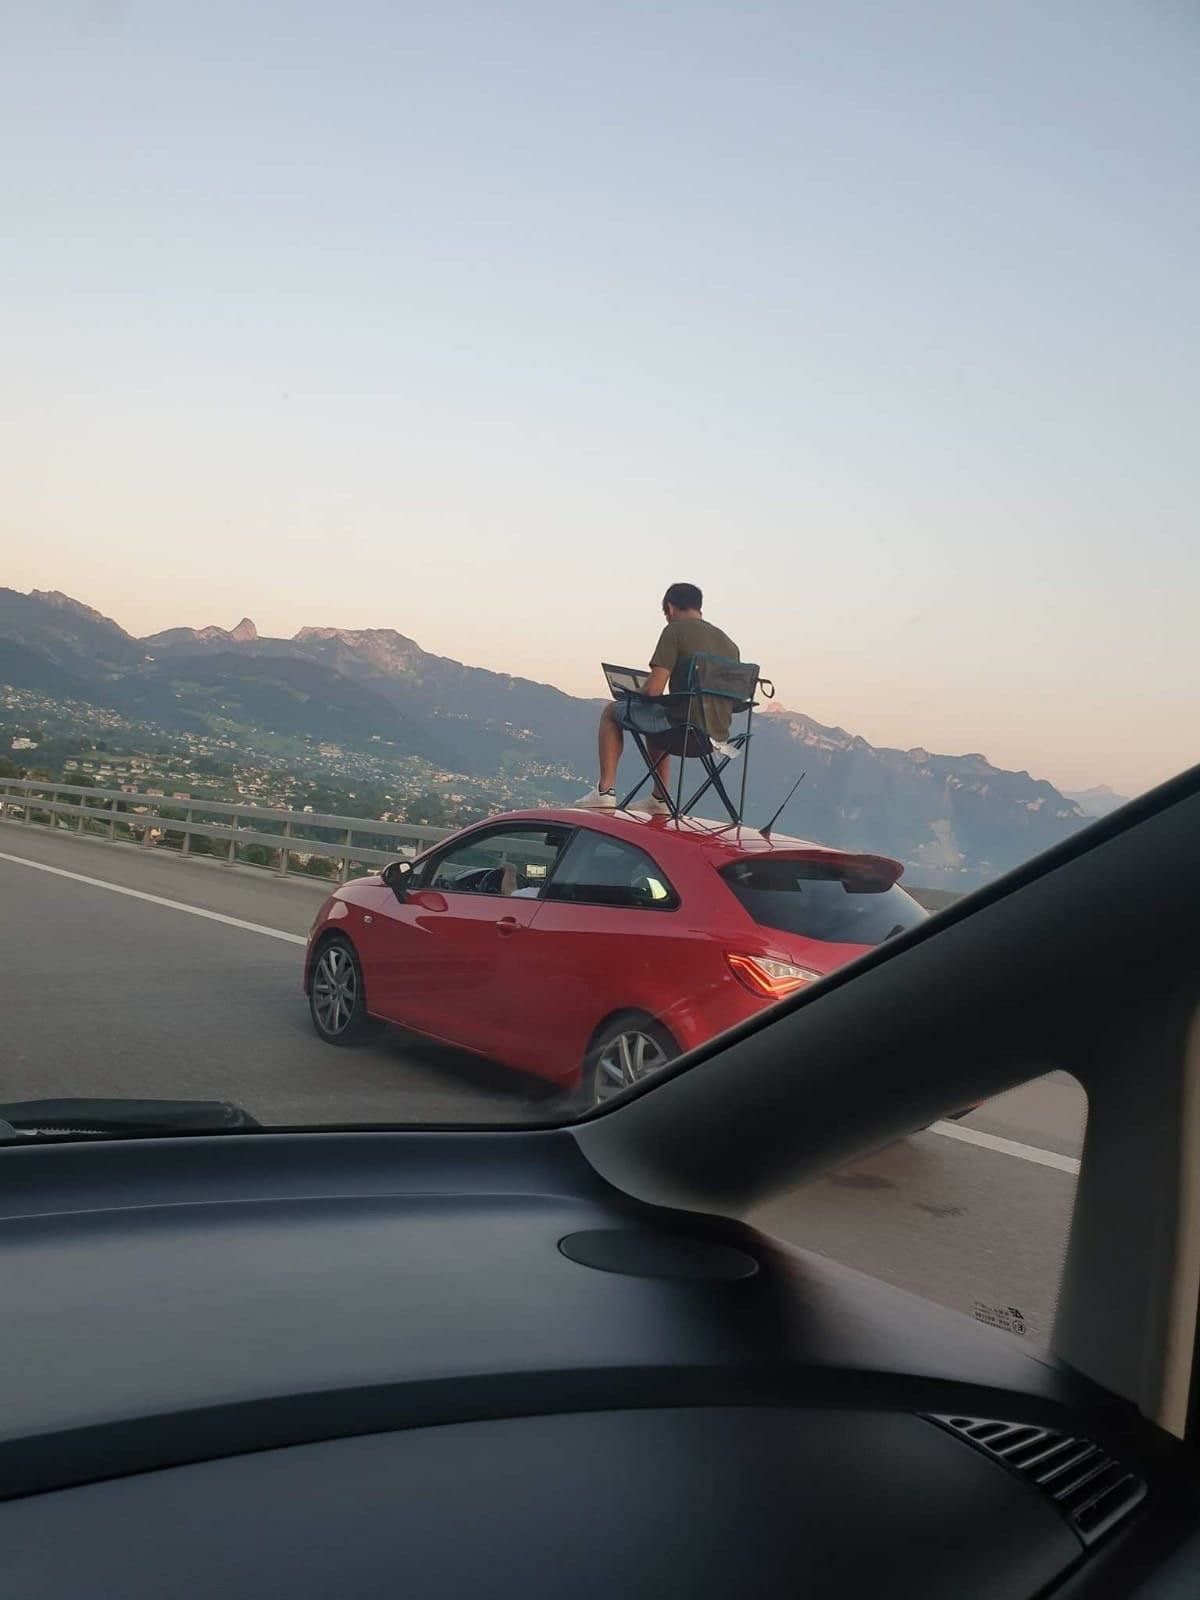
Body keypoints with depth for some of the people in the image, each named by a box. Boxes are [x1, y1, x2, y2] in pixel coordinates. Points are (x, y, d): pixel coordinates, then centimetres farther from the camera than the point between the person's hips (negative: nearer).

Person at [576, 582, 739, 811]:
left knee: (612, 712, 17)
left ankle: (606, 790, 10)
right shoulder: (728, 643, 13)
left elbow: (653, 690, -15)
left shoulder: (675, 631, -7)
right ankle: (660, 798, 35)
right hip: (717, 732, 7)